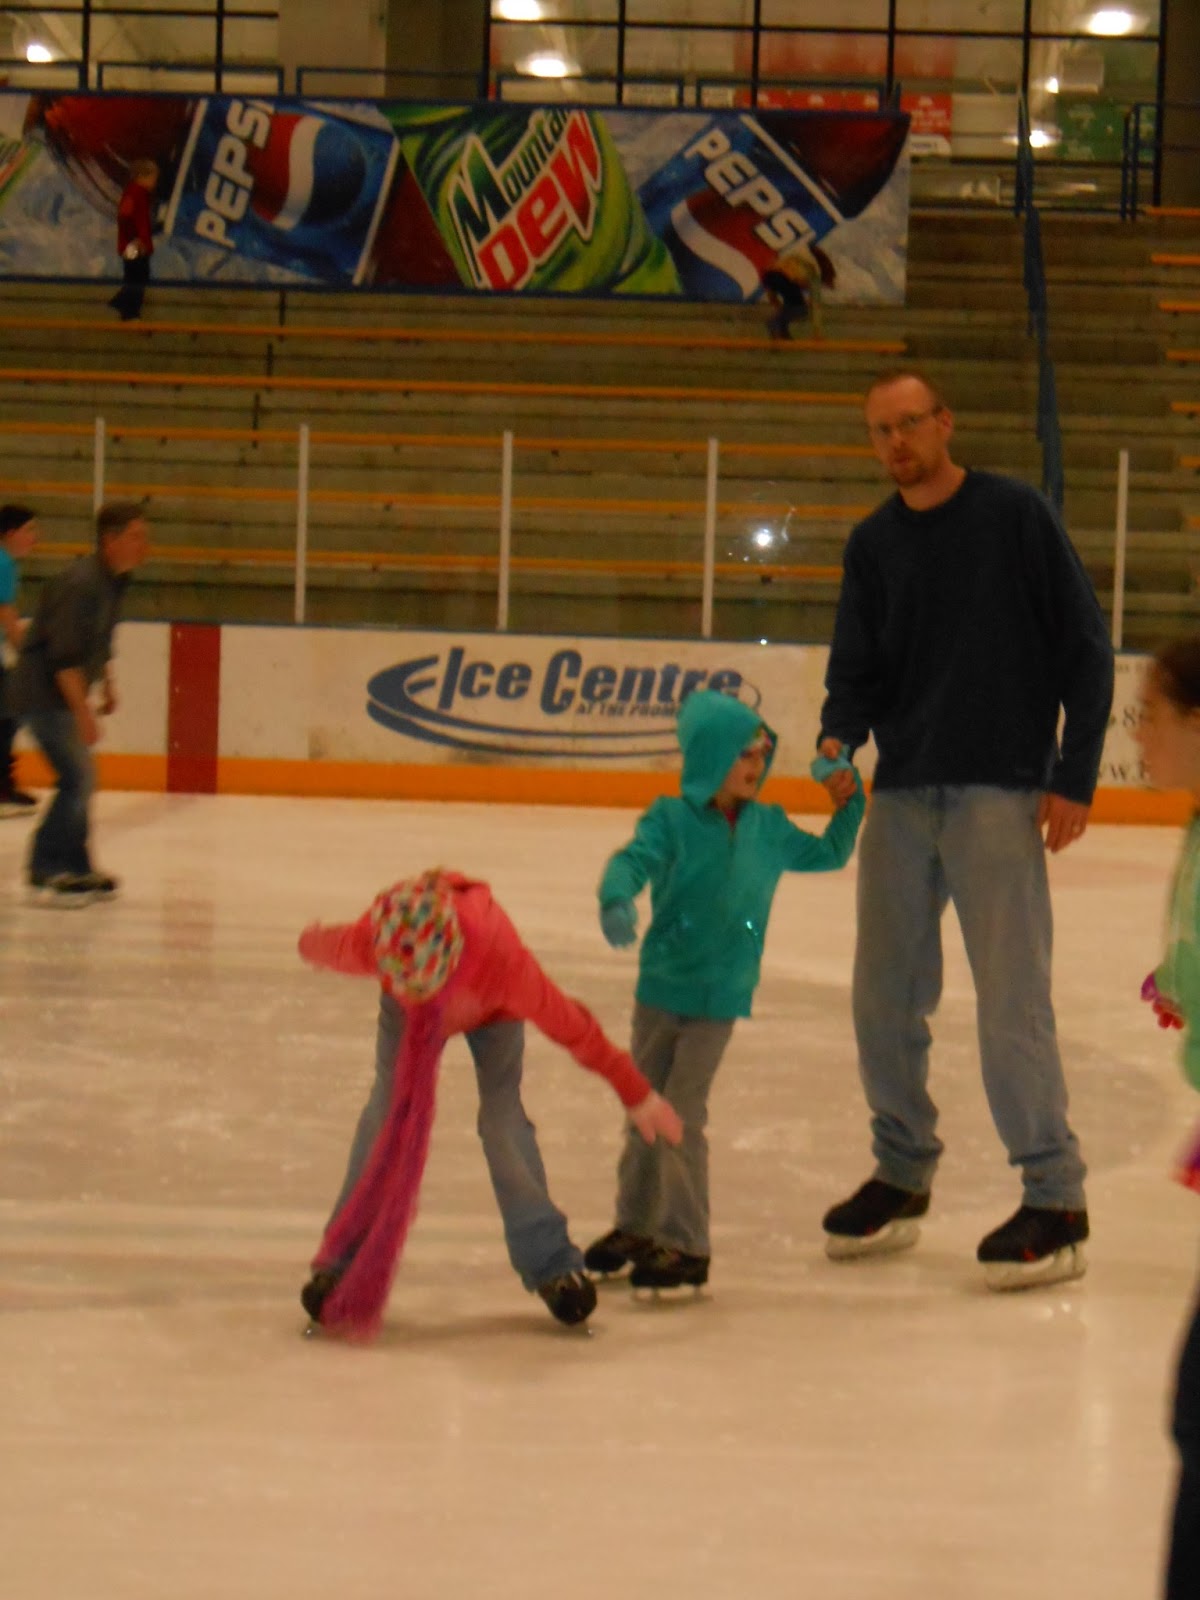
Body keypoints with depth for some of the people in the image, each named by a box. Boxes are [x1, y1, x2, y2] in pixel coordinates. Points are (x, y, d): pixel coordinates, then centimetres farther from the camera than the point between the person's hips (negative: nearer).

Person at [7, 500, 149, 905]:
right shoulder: (81, 583, -23)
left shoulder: (114, 580, 7)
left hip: (63, 693, 10)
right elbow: (65, 655, -27)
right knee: (77, 778, -13)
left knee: (81, 780, 14)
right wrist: (82, 711, -27)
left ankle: (75, 870, 23)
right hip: (44, 694, -10)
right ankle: (47, 873, -7)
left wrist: (107, 684, 22)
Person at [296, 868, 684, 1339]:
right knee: (387, 1115, -7)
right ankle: (343, 1262, 0)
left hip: (492, 1013, -2)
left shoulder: (502, 959, -46)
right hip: (409, 1016, 2)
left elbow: (571, 1026, -32)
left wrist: (637, 1095, -20)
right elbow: (328, 945, -14)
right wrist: (310, 944, 12)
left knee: (503, 1121, -10)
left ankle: (550, 1265, 3)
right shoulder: (368, 943, -41)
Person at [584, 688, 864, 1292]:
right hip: (659, 989, 1)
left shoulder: (768, 827, 3)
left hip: (720, 999, -1)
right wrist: (616, 900, -46)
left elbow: (827, 855, 20)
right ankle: (636, 1226, 31)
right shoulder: (672, 819, -8)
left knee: (681, 1116, -7)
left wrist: (848, 806, 6)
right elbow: (632, 860, -25)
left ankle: (685, 1245, 0)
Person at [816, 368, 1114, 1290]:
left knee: (1011, 1001, -9)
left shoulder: (1014, 516, -3)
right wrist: (838, 739, -13)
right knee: (885, 998, 8)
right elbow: (858, 668, 9)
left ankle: (1055, 1201, -1)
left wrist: (1074, 777, -7)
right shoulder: (873, 546, 11)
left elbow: (1086, 647, -2)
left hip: (999, 796, -5)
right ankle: (902, 1176, 25)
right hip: (901, 798, 5)